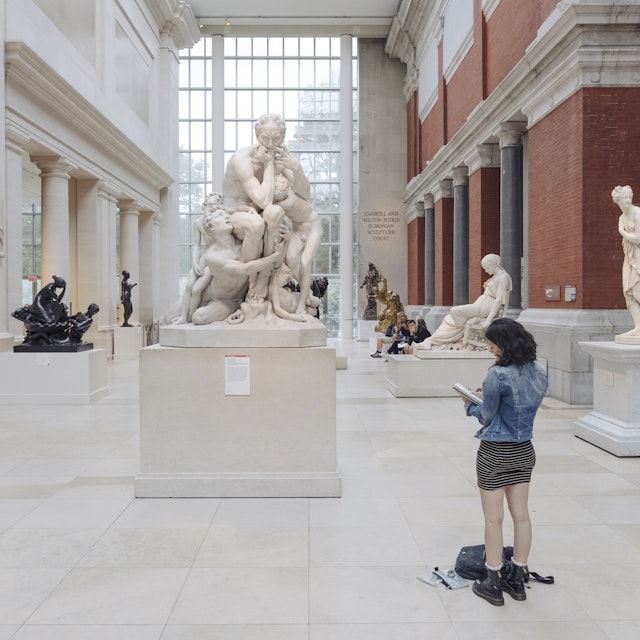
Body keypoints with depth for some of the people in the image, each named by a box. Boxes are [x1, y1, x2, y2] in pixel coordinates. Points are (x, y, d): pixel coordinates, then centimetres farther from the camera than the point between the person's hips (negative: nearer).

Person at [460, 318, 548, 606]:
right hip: (524, 451, 7)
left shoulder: (498, 375, -21)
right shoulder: (539, 373, 1)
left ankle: (493, 583, 16)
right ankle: (517, 578, 26)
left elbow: (486, 417, -12)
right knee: (521, 515, 14)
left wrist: (470, 403, 6)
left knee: (493, 519, 5)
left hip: (495, 453, -7)